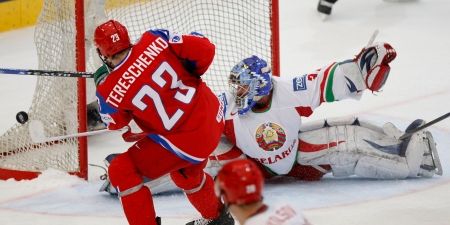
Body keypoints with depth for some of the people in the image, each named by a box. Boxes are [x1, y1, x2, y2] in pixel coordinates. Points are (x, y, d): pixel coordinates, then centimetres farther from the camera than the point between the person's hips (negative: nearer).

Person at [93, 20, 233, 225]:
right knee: (185, 173, 35)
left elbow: (114, 123, 7)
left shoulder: (110, 90, -16)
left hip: (186, 142, -6)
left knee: (121, 171, 5)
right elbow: (204, 48, -7)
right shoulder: (154, 41, -9)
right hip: (213, 118, 6)